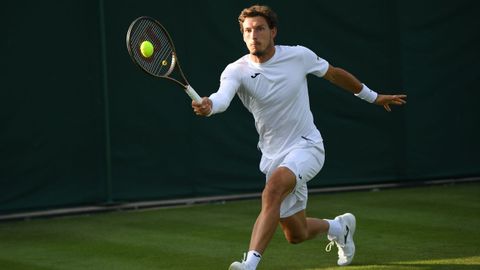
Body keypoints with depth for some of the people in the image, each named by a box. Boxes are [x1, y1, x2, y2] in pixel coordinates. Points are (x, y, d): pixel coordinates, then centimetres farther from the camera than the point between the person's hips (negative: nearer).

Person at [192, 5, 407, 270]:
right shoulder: (236, 71, -11)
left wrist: (372, 96, 22)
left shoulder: (299, 56, -8)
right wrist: (207, 105, -58)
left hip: (306, 146, -3)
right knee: (296, 235, 12)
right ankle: (340, 227, 46)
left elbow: (335, 74, 11)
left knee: (273, 189, -34)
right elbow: (222, 96, -33)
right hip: (273, 156, 3)